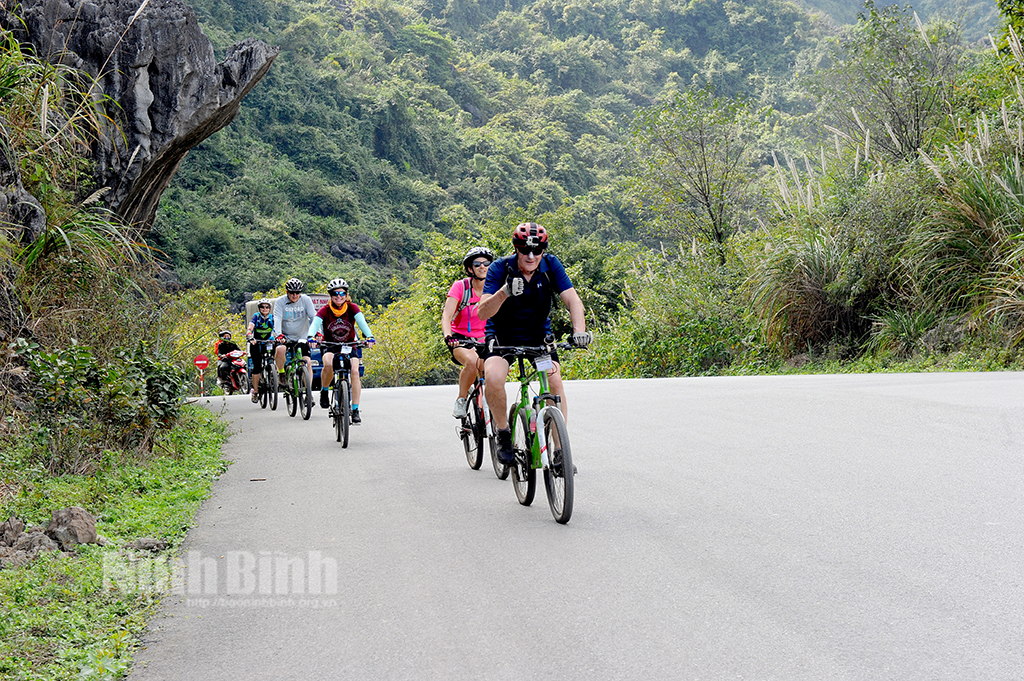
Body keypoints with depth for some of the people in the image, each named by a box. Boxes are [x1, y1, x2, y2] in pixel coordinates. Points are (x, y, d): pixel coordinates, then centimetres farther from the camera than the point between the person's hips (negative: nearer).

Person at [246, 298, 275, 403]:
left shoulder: (272, 317, -8)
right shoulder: (256, 316, -13)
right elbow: (249, 328, -26)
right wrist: (250, 337, -47)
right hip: (256, 343, -2)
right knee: (257, 367, -11)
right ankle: (255, 391, -6)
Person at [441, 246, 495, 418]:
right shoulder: (460, 287, -11)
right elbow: (446, 316, -20)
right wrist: (448, 336, -40)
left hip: (483, 340, 3)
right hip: (461, 339, -3)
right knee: (472, 361, -35)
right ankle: (460, 400, -14)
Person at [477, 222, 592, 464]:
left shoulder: (550, 266, -15)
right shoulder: (501, 268, -22)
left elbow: (572, 300, -21)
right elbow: (483, 312, -30)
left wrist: (579, 331, -39)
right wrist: (505, 292, -49)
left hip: (538, 333, 2)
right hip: (503, 334, -2)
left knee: (555, 381, -18)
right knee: (493, 378, -29)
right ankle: (503, 434, -6)